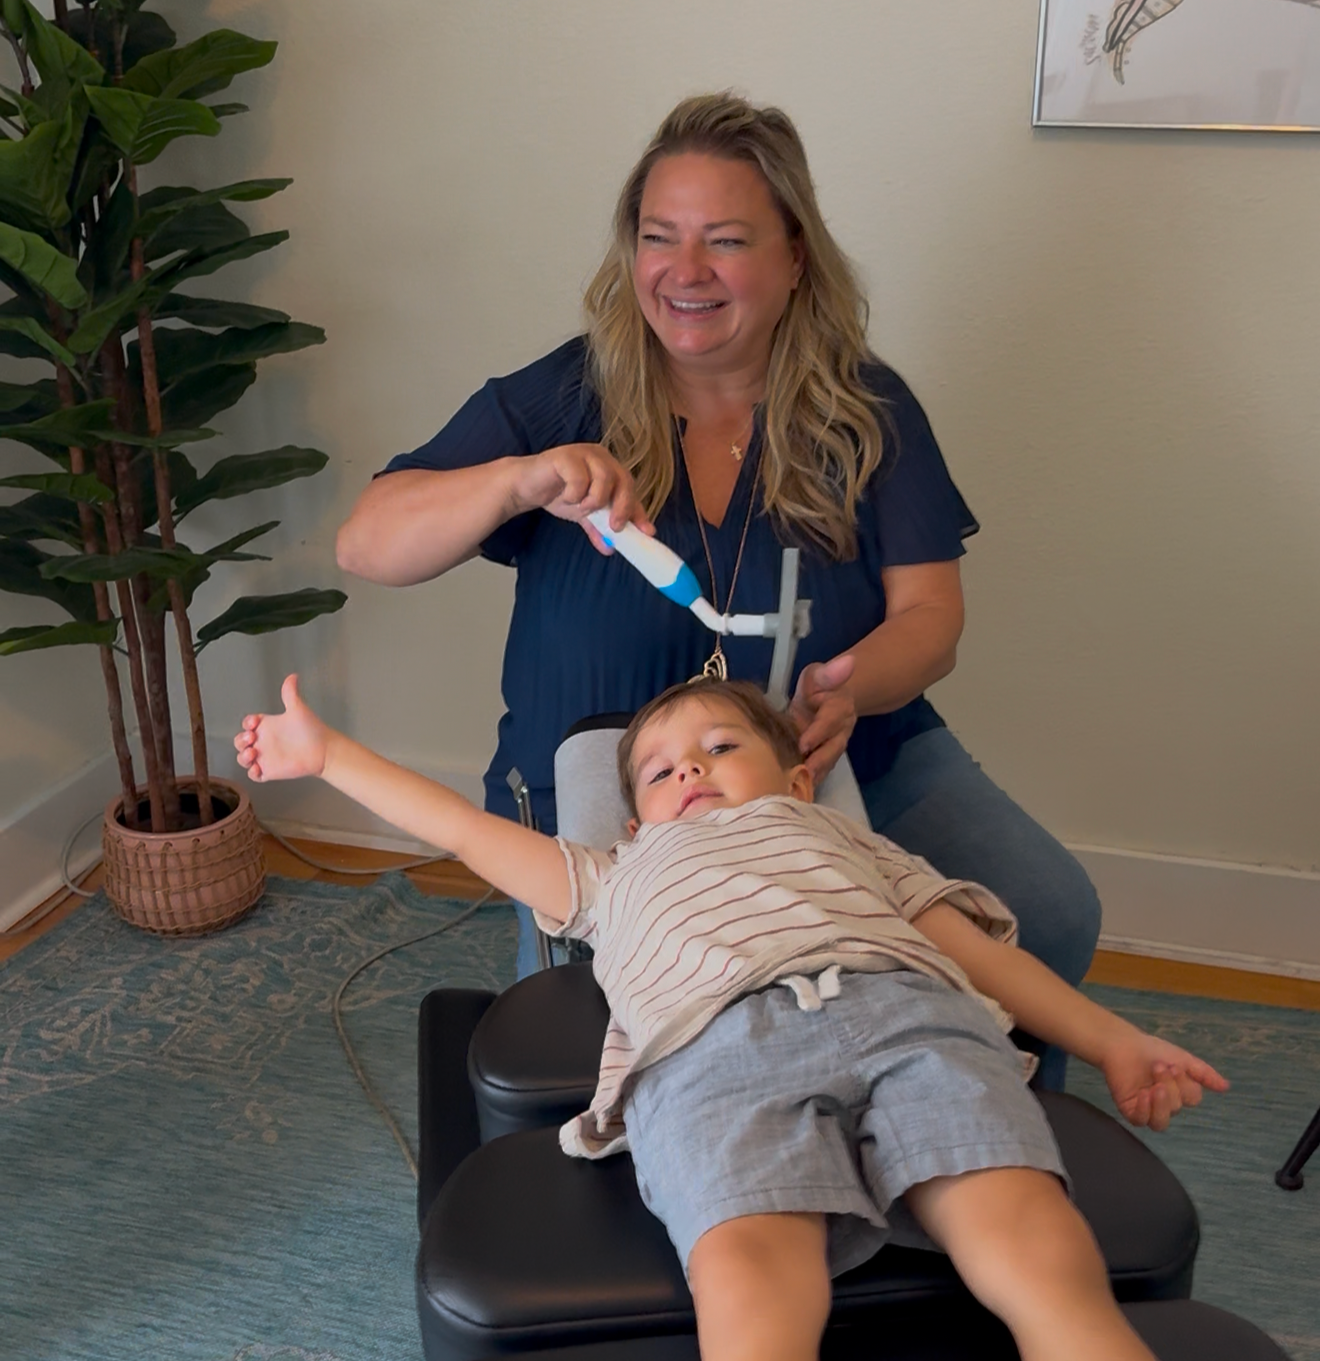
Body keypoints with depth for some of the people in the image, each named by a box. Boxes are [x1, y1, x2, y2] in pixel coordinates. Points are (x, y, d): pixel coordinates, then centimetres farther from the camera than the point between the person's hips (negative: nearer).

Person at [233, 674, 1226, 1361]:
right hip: (711, 1048, -1)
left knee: (1038, 1254, -28)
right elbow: (464, 827, 45)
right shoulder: (622, 876, 44)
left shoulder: (838, 835, 42)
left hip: (901, 1004, 1)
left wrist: (1110, 1041, 21)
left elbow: (971, 942, 32)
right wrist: (325, 752, 46)